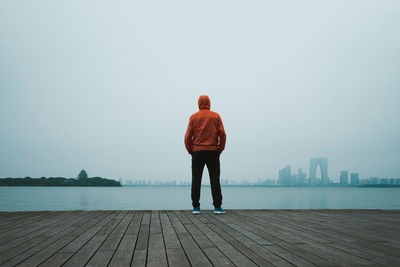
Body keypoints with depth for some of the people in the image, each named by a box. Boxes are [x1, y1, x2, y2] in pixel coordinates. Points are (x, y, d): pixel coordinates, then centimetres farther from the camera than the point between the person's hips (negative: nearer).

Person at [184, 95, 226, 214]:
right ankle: (217, 207, 0)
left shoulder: (193, 117, 5)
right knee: (215, 180, 2)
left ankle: (196, 207, 2)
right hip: (212, 152, 0)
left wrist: (190, 151, 7)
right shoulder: (216, 116, 5)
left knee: (196, 180, 3)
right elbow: (222, 134, -3)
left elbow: (188, 136, -2)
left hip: (197, 152, 0)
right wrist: (220, 150, 5)